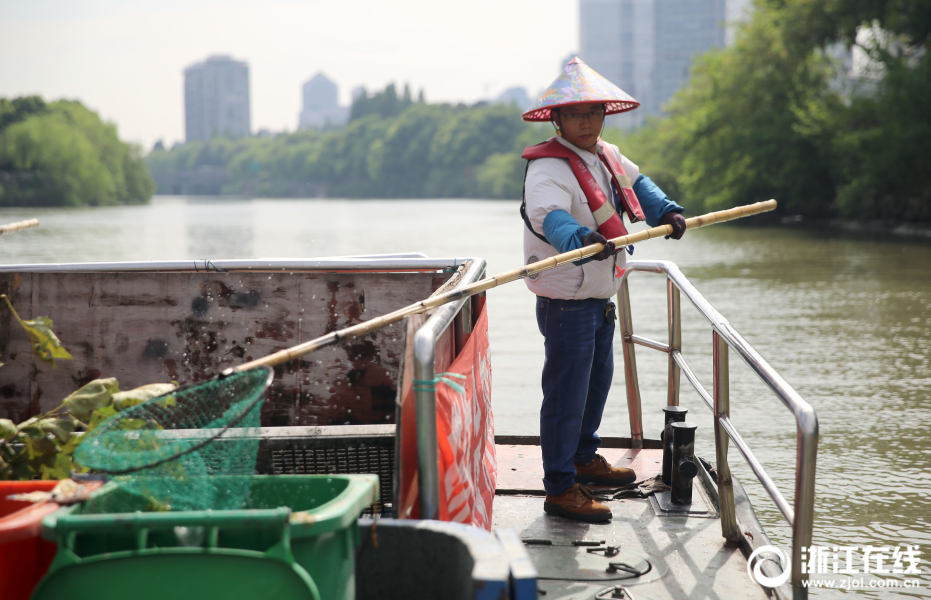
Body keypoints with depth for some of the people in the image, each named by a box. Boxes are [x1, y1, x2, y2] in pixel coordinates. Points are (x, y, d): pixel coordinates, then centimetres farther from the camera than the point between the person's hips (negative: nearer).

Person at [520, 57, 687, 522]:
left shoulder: (607, 156, 8)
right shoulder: (548, 168, -20)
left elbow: (636, 182, 29)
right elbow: (550, 216, -40)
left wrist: (665, 211, 13)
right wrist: (581, 239, -59)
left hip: (600, 296, 9)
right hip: (566, 303, -9)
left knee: (598, 379, 23)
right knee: (566, 392, -6)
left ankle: (584, 458, 41)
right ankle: (560, 488, 2)